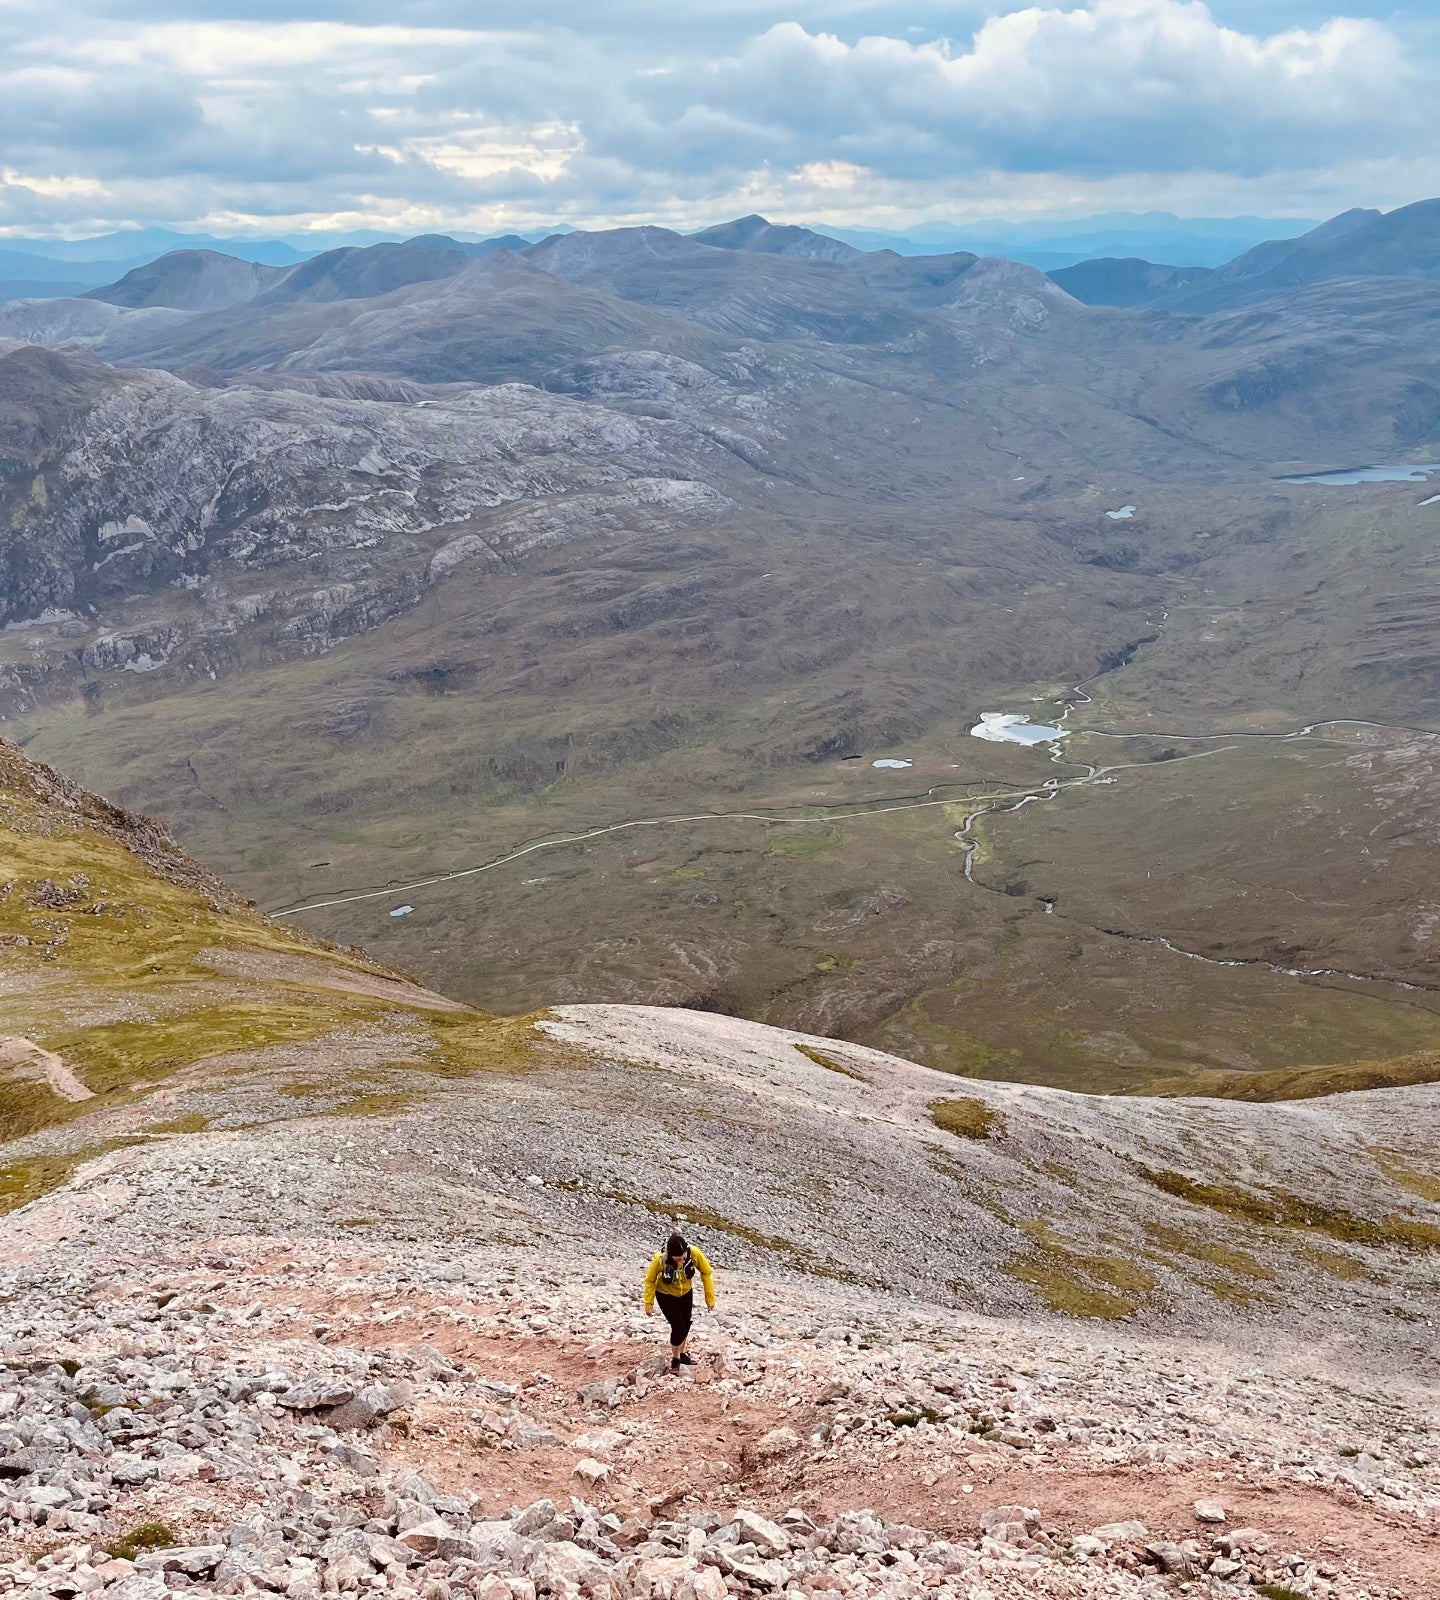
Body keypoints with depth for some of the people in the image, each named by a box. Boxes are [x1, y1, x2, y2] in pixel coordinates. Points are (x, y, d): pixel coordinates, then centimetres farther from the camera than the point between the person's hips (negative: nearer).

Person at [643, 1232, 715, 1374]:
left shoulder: (694, 1253, -33)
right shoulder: (660, 1259, -36)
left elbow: (707, 1273, -15)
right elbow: (650, 1281, -17)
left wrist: (710, 1298, -11)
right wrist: (649, 1304, -9)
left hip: (686, 1293, 3)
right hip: (666, 1296, -3)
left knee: (686, 1325, 16)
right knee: (678, 1327, -9)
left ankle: (682, 1353, 42)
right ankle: (675, 1358, 15)